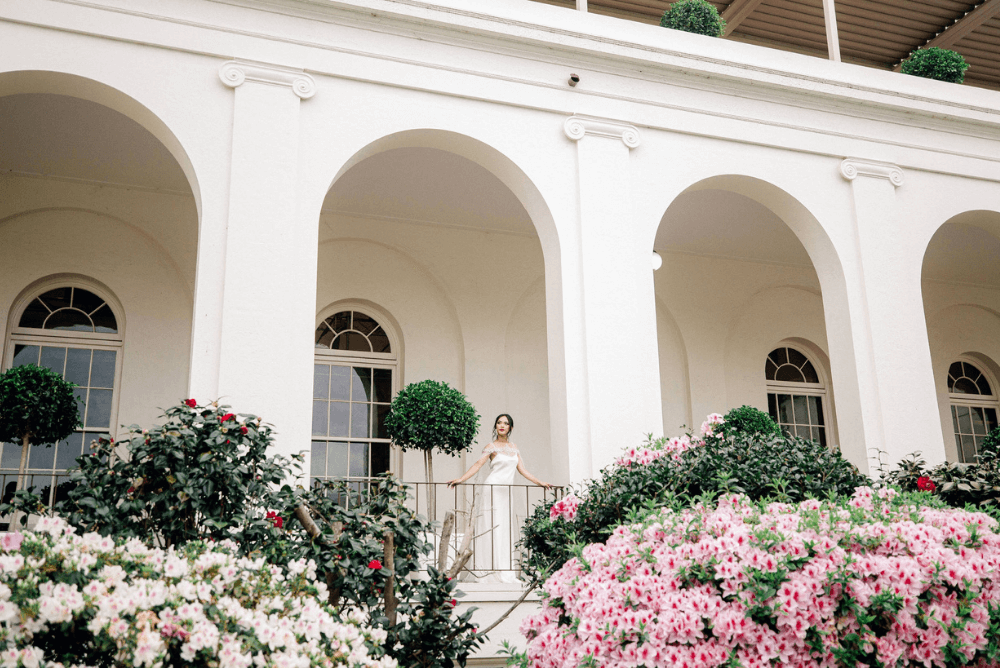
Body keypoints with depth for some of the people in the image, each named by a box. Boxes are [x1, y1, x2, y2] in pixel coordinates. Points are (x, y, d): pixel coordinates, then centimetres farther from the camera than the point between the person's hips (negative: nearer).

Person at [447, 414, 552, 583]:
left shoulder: (514, 448, 17)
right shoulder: (492, 447, 0)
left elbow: (522, 469, 16)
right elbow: (478, 465, -9)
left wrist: (540, 483, 13)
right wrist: (461, 479, -21)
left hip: (506, 492, 6)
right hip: (493, 490, -6)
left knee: (505, 529, 2)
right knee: (495, 528, -8)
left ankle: (506, 573, 1)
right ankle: (502, 573, -10)